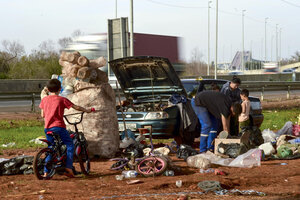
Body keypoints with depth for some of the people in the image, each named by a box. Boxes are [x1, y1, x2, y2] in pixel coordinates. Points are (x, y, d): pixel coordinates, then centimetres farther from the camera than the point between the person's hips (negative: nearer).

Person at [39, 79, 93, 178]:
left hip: (47, 128, 5)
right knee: (70, 145, 6)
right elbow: (76, 107, 0)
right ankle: (68, 167, -7)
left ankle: (46, 172, 9)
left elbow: (42, 115, 13)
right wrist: (86, 110, 14)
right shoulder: (62, 99, -3)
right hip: (58, 126, -5)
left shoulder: (44, 99, 8)